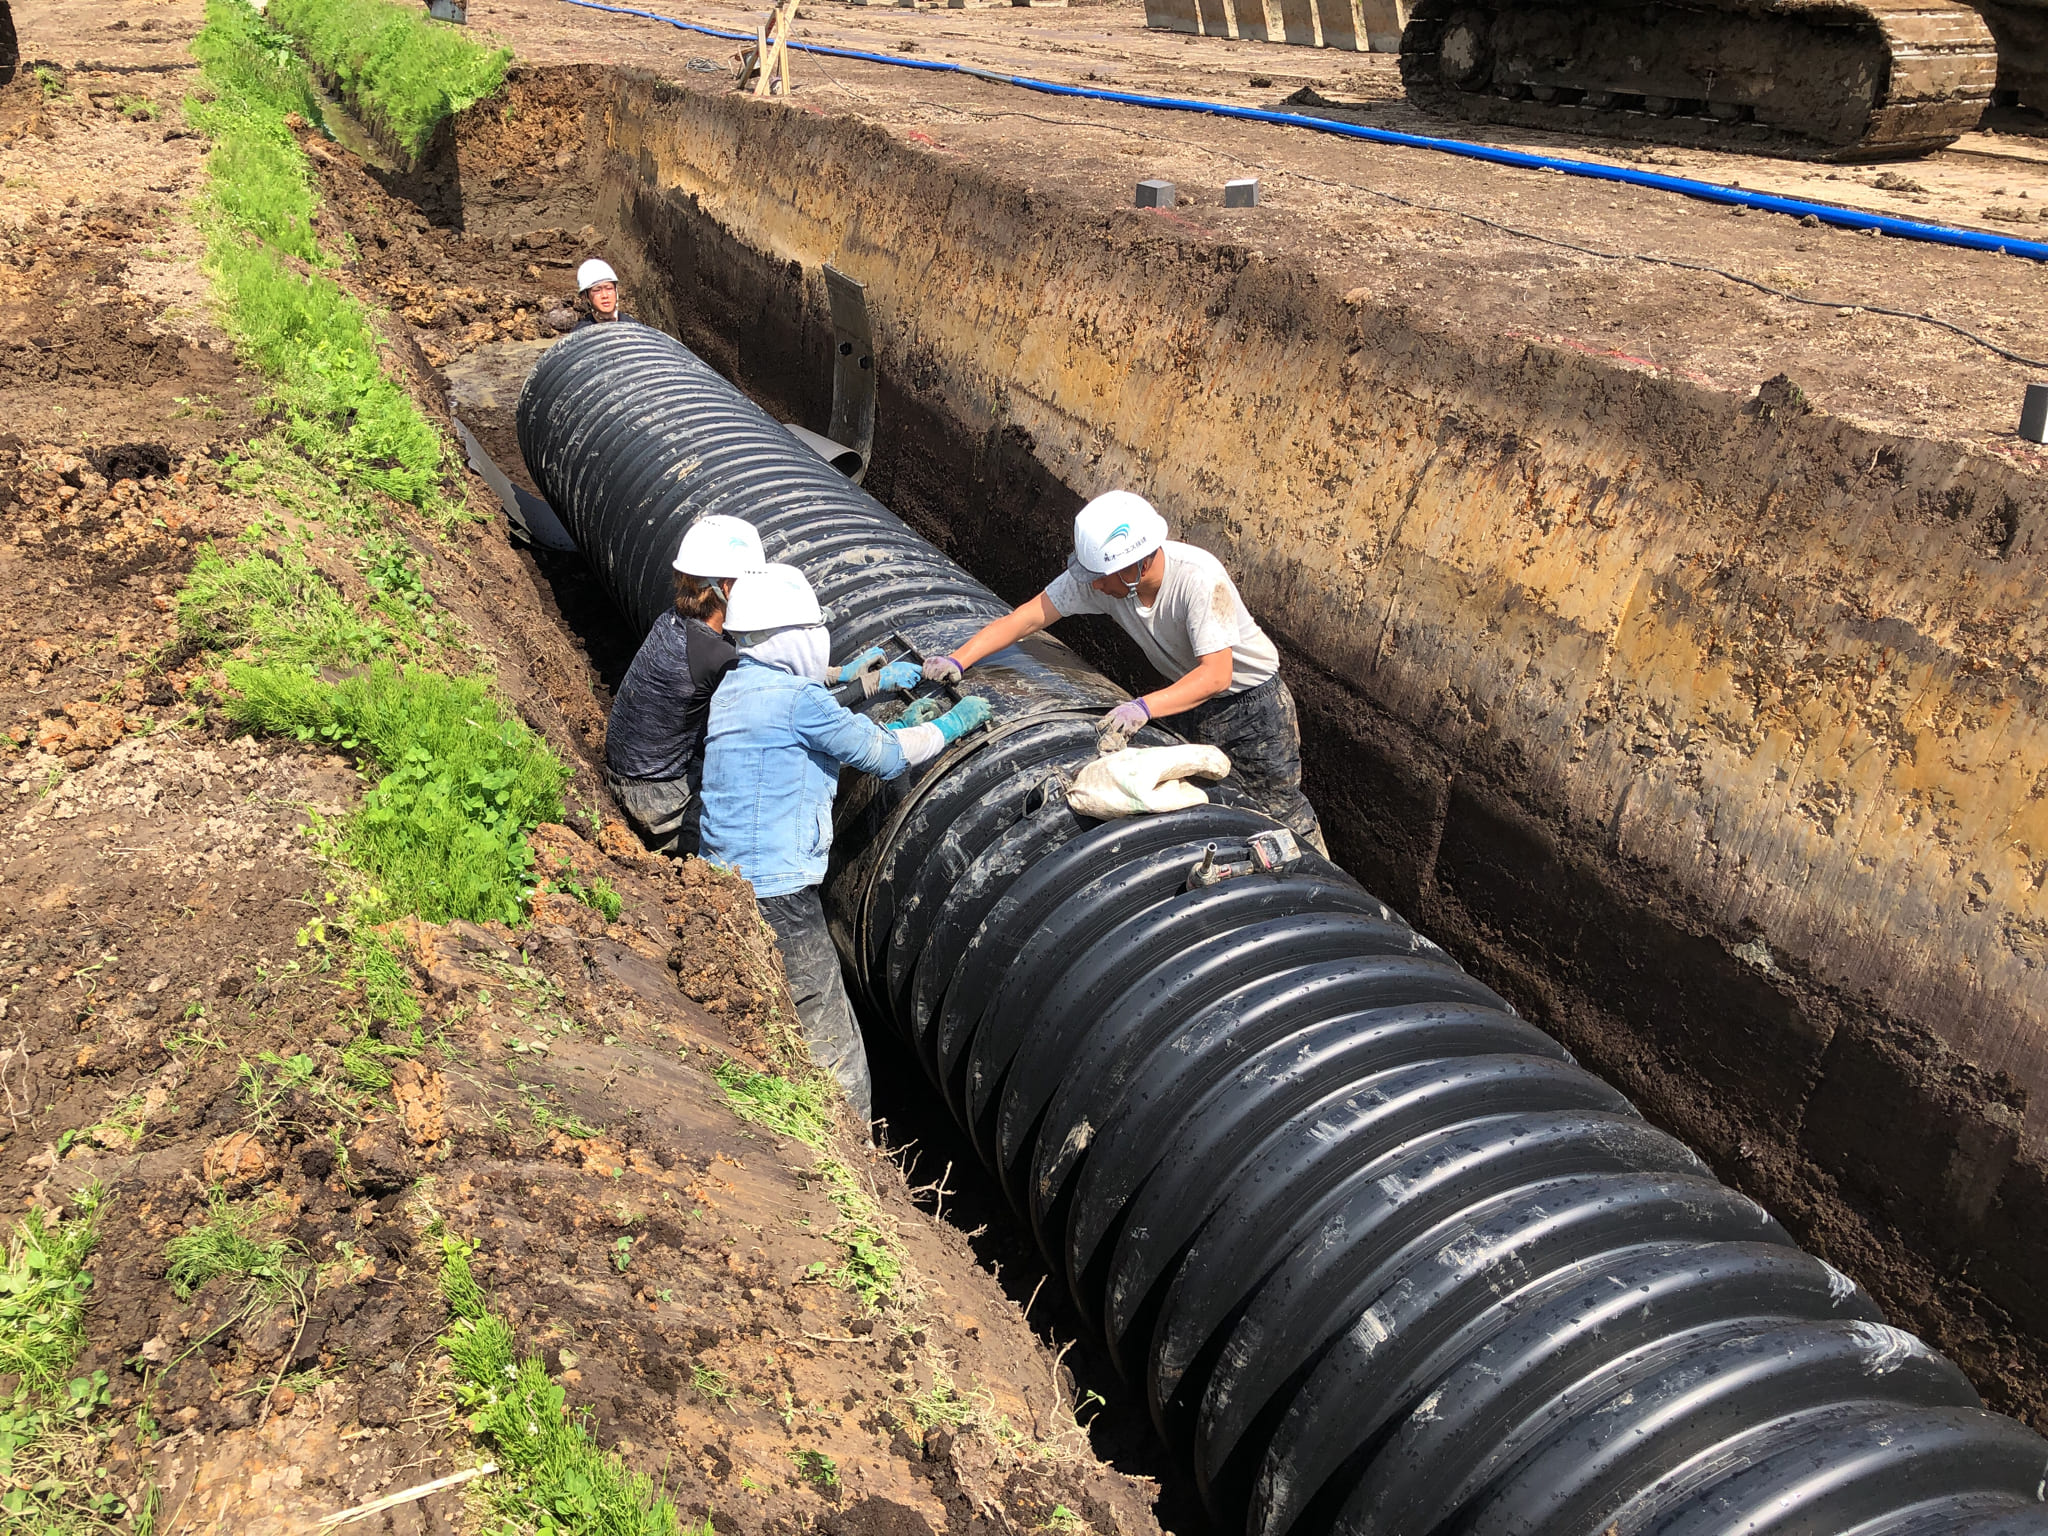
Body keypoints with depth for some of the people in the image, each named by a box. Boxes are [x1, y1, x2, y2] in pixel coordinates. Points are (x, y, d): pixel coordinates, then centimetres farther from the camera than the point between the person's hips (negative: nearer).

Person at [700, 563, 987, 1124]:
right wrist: (952, 724, 8)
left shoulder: (734, 689, 13)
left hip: (725, 889, 9)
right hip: (778, 897, -9)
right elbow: (883, 755, -6)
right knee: (836, 1061, 0)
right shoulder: (797, 697, -14)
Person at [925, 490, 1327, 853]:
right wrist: (958, 661, -31)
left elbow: (1216, 675, -42)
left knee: (1277, 807, 7)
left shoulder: (1198, 579, -37)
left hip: (1251, 700, -5)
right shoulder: (1095, 573, -22)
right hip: (1185, 695, 5)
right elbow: (1026, 618, -20)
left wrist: (1144, 707, -55)